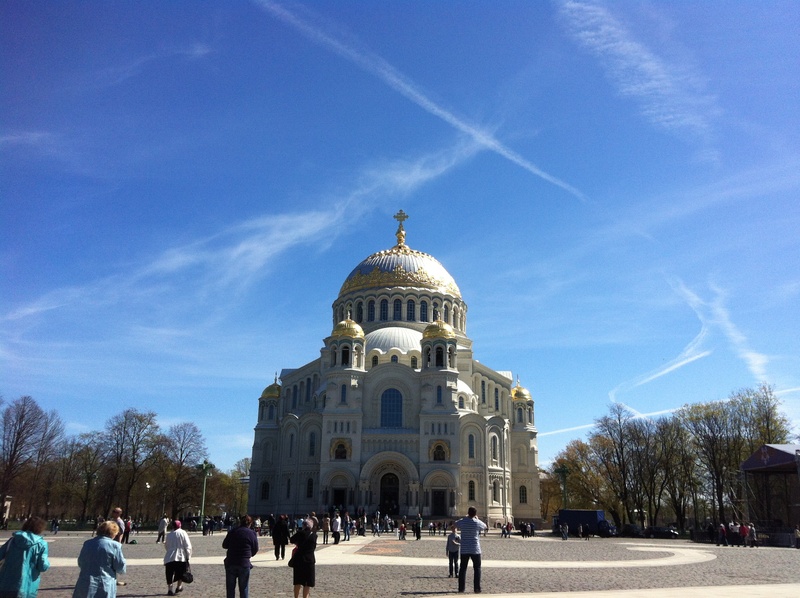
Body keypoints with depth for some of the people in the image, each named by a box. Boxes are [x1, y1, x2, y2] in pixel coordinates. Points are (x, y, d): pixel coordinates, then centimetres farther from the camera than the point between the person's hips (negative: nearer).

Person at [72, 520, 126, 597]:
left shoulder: (87, 543, 7)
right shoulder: (114, 545, -9)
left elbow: (80, 563, 19)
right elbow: (121, 568, -4)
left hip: (84, 586, 5)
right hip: (104, 588, -4)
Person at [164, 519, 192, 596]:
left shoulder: (169, 535, 8)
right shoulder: (183, 533, -2)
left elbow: (166, 546, 17)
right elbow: (188, 546, -5)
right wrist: (188, 556, 1)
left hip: (169, 558, 2)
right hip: (181, 557, -2)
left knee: (170, 574, 5)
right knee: (180, 572, 17)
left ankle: (169, 589, -3)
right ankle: (179, 587, 22)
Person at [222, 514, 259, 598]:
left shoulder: (232, 532, 2)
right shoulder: (252, 533, -3)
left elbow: (224, 545, 9)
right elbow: (255, 549, 3)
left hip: (230, 563, 2)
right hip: (244, 563, -2)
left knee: (230, 588, 13)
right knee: (244, 588, 7)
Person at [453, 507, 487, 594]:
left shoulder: (462, 521, -4)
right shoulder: (477, 522, -9)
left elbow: (454, 524, 18)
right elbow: (485, 526, 13)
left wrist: (465, 517, 22)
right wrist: (477, 518, 23)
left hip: (464, 550, 2)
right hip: (475, 550, -2)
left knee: (462, 568, 7)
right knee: (477, 568, 8)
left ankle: (461, 588, 5)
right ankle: (477, 588, 4)